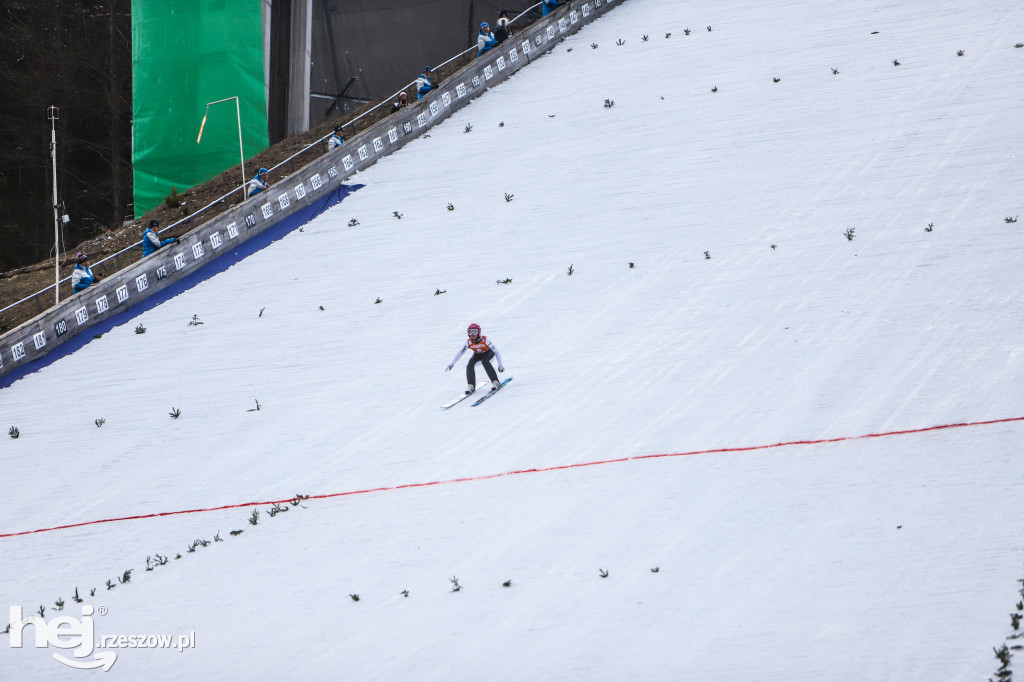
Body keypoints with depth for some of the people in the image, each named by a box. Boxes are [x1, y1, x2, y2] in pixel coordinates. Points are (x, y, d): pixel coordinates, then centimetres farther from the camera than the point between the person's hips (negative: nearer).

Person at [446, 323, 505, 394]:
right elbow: (460, 353, -17)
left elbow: (496, 351, -27)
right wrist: (452, 364, -25)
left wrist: (500, 365, -31)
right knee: (470, 365, -24)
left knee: (485, 361, -35)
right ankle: (471, 386, -18)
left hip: (488, 353, -3)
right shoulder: (468, 342, -22)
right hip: (477, 355, 3)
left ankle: (495, 382, -30)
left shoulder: (485, 340, -31)